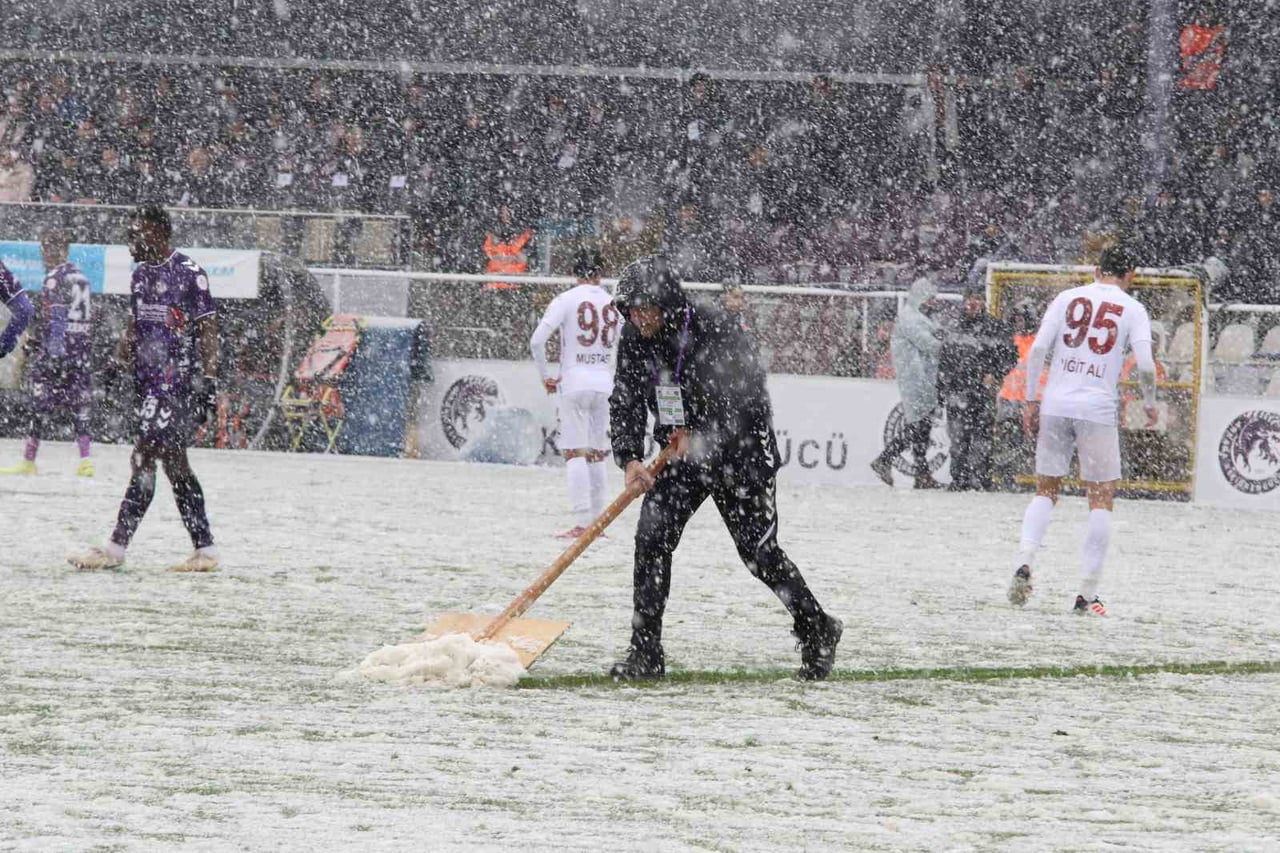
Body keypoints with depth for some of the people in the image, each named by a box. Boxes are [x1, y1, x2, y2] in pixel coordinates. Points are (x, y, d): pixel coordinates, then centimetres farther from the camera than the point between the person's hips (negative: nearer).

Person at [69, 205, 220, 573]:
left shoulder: (189, 273, -8)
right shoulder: (141, 275, 16)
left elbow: (207, 331, -9)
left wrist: (209, 382, -13)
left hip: (178, 381, -8)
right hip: (147, 380, 8)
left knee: (144, 459, -12)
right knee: (173, 462, 6)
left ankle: (116, 548, -13)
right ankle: (204, 549, 8)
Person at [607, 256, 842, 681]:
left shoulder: (715, 329, -24)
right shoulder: (635, 339, -7)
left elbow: (746, 400, -25)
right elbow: (625, 403, -10)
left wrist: (697, 435, -28)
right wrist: (630, 458, -25)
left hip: (741, 452, -5)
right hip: (681, 454, 5)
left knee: (759, 552, -1)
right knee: (651, 538, -10)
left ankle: (818, 631, 21)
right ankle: (645, 654, -5)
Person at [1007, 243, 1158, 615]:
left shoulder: (1068, 298, 8)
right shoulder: (1132, 309, 2)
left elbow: (1037, 349, 1)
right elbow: (1145, 365, -7)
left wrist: (1031, 400, 7)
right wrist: (1150, 404, 10)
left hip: (1055, 406, 3)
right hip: (1098, 410, -2)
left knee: (1045, 490, 15)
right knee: (1101, 498, 6)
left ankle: (1024, 561, -8)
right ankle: (1087, 593, 2)